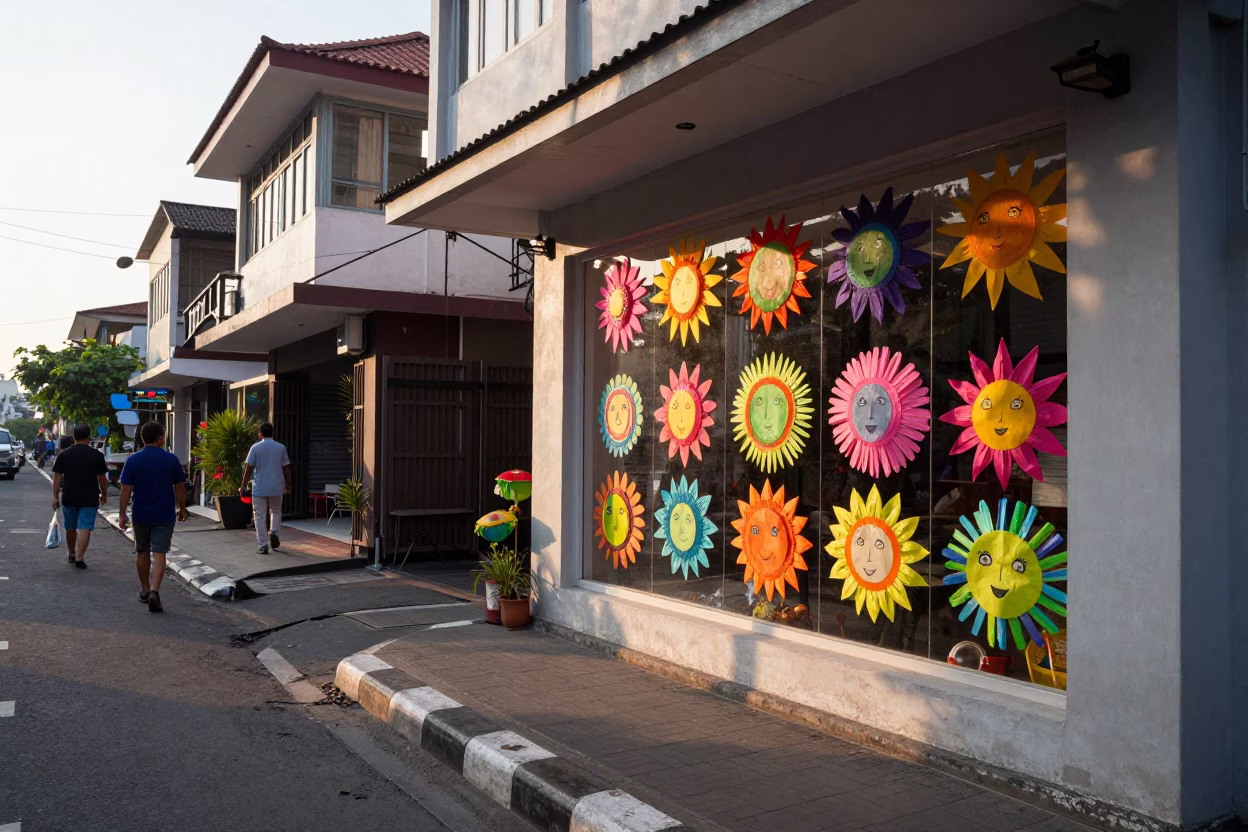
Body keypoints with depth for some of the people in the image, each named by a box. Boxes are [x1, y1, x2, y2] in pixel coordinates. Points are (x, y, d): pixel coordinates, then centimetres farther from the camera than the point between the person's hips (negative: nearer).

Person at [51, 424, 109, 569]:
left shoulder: (63, 454, 1)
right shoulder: (97, 455, -3)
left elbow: (57, 477, 0)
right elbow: (102, 477, 1)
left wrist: (55, 496, 5)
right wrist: (104, 494, 13)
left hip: (69, 497, 3)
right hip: (89, 499, -3)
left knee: (70, 528, 18)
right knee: (85, 528, -4)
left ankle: (72, 554, 33)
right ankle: (79, 558, -13)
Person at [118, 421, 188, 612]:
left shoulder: (133, 460, -4)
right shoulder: (171, 460, -6)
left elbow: (125, 489, -4)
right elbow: (180, 488, 0)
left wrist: (122, 514, 1)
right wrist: (182, 509, 12)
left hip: (141, 515, 2)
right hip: (164, 515, -2)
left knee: (142, 552, 17)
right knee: (159, 554, -3)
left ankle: (145, 590, 28)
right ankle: (154, 592, -16)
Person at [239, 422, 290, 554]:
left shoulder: (255, 448, -5)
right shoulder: (281, 447, 0)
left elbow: (249, 468, -6)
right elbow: (286, 468, 4)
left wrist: (243, 486, 2)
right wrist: (288, 484, 16)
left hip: (259, 488, -2)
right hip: (276, 487, 2)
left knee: (259, 516, 4)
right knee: (276, 512, 22)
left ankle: (263, 546, 1)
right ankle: (273, 532, -1)